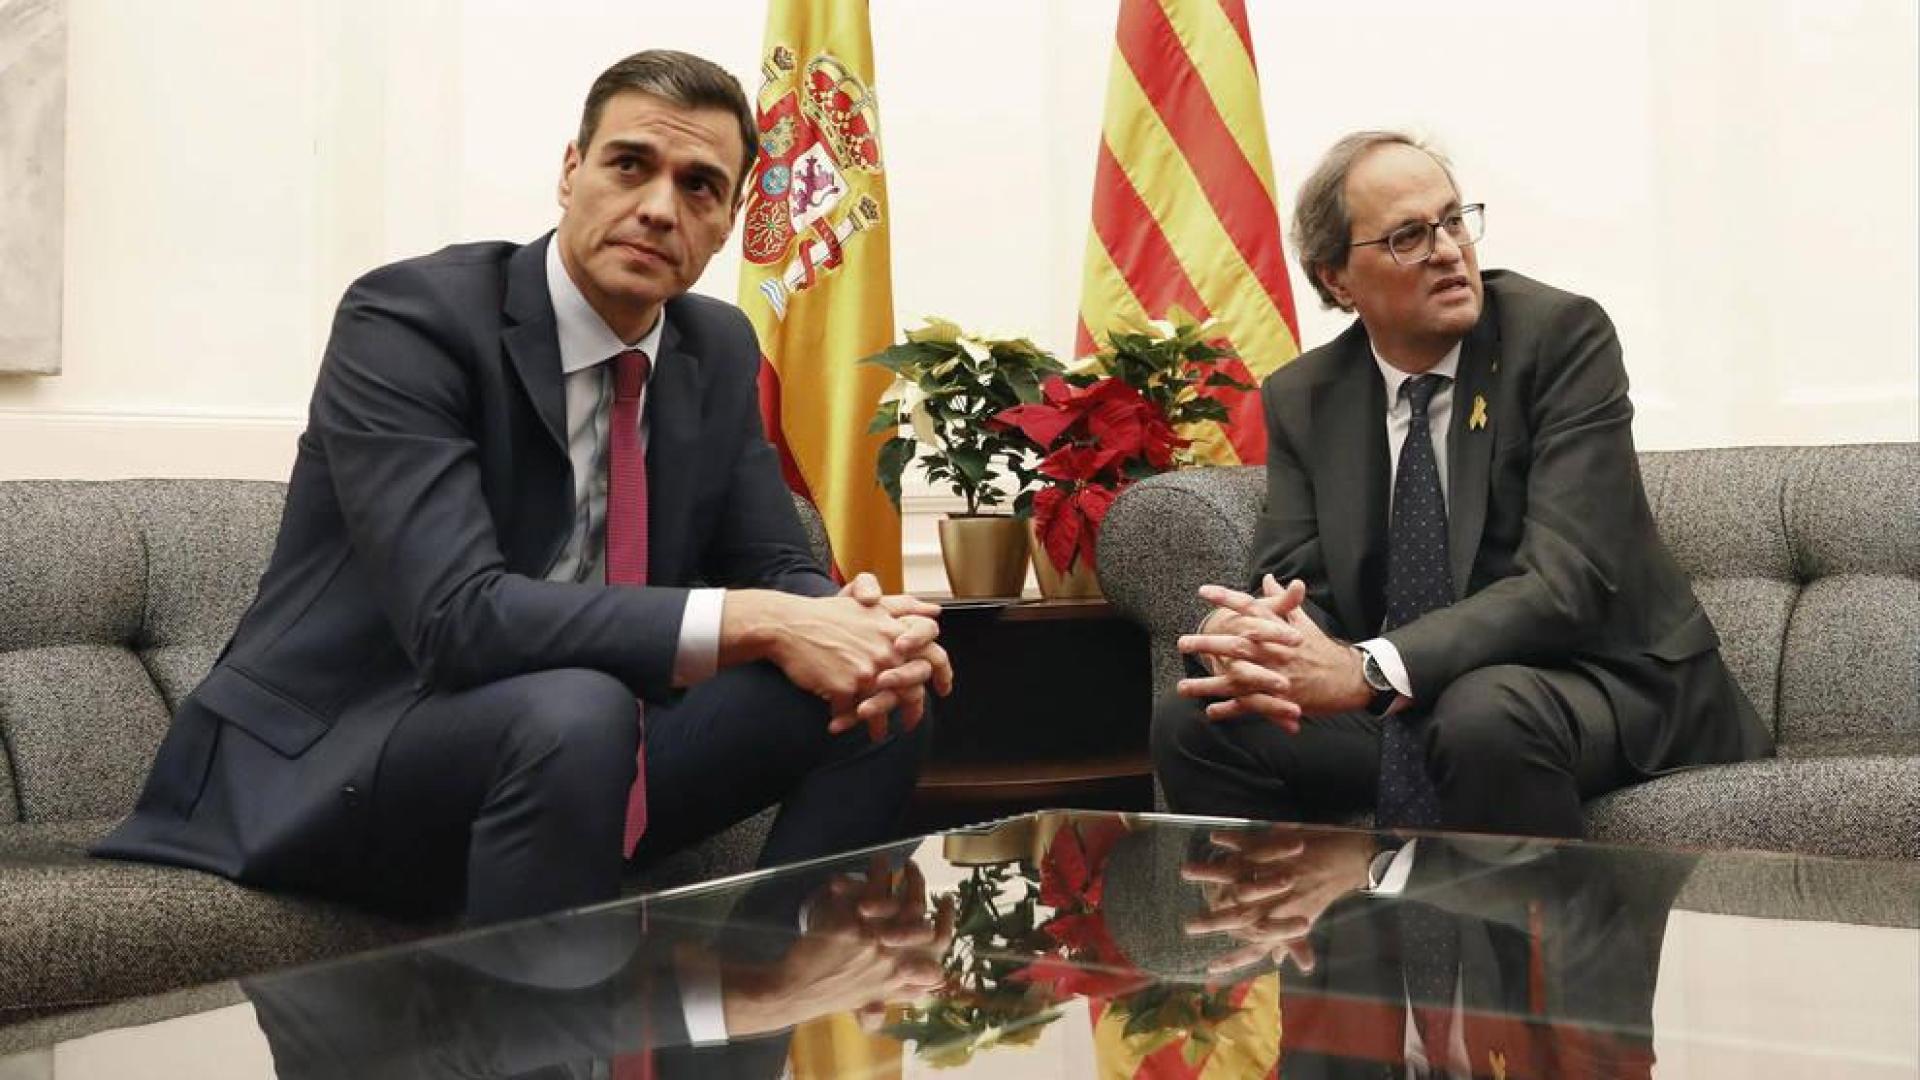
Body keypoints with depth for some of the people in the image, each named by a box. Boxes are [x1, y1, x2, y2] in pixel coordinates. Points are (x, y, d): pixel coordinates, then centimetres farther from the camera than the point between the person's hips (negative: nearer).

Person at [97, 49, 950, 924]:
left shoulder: (718, 350, 3)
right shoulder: (407, 318, -18)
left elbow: (772, 567, 6)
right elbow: (458, 618, -29)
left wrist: (850, 625, -19)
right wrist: (754, 624, -34)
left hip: (581, 742, 7)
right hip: (325, 769, -6)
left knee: (880, 705, -8)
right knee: (573, 713, -37)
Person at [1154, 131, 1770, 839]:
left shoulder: (1561, 333, -12)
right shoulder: (1302, 398, 4)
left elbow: (1567, 580, -23)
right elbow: (1293, 585, -3)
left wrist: (1368, 668, -37)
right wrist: (1246, 641, -31)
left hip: (1603, 680, -4)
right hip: (1396, 704, 4)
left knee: (1487, 714, -36)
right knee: (1192, 723, -14)